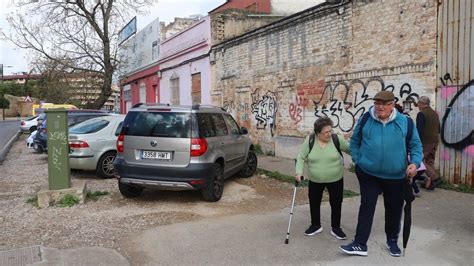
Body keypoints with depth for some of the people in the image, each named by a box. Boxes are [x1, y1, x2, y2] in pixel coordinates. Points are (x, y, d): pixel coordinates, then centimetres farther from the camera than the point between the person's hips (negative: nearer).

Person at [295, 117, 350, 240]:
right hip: (315, 180, 1)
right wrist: (299, 172, -18)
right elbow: (301, 157, -7)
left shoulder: (337, 139, -13)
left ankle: (336, 228, 26)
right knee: (314, 203, 13)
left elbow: (350, 149, 3)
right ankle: (316, 226, 32)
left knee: (336, 203, 9)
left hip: (335, 180, -1)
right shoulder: (310, 140, -13)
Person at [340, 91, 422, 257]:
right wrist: (357, 161, 0)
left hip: (395, 176, 1)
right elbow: (355, 142, 7)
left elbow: (415, 145, 3)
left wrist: (415, 163, -13)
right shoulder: (365, 120, -4)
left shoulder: (405, 122, -5)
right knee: (366, 207, 2)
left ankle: (392, 241, 35)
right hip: (368, 174, 0)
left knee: (394, 209, 14)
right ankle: (360, 244, 9)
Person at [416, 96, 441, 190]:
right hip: (435, 142, 8)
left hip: (425, 142, -8)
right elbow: (438, 129, 19)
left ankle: (434, 178, -11)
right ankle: (430, 183, 14)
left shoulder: (421, 114, -13)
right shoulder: (435, 114, 13)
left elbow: (419, 130, -18)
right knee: (430, 162, 13)